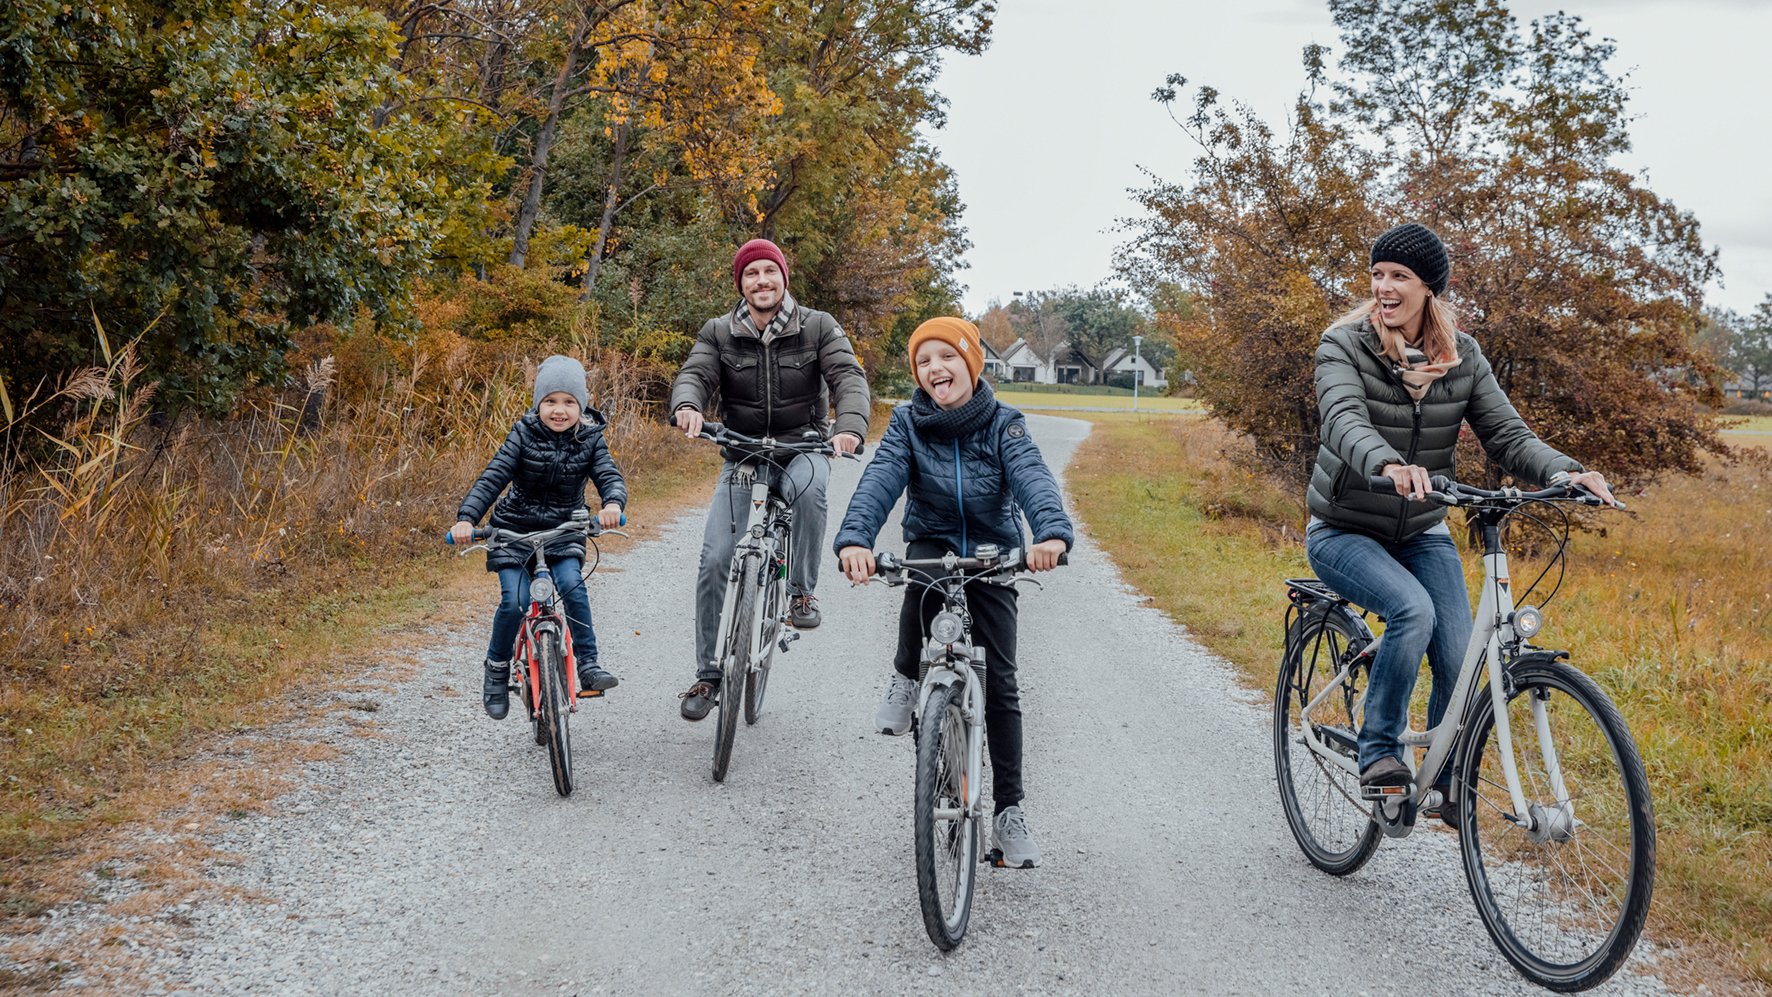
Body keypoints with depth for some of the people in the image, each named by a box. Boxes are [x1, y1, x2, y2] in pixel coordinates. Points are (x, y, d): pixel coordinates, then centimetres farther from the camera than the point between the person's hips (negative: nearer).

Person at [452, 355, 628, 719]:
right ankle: (497, 670, 7)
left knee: (572, 585, -25)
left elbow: (609, 476, -15)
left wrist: (613, 503, -39)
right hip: (515, 529, -1)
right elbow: (493, 477, -15)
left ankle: (588, 665, -12)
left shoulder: (590, 439, -5)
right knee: (515, 600, -16)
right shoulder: (524, 434, -9)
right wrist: (466, 517, -29)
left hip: (563, 532, 1)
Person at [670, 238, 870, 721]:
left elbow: (848, 376, -14)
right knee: (714, 560, -8)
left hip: (802, 447, -2)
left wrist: (851, 426, -36)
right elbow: (694, 374, -12)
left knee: (807, 488, -40)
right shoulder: (718, 333, 2)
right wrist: (688, 406, -38)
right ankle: (708, 675, 7)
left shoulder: (818, 327, -2)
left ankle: (802, 591, -18)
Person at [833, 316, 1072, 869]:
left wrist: (1053, 533, -51)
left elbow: (1033, 480, -28)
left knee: (1000, 682, -4)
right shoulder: (908, 424, -9)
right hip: (931, 545, 0)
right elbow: (879, 481, -25)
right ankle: (907, 674, -11)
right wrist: (854, 539, -46)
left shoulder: (1004, 423, -11)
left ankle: (1009, 809, 6)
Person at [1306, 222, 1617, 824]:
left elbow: (1507, 436, -8)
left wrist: (1566, 472, -29)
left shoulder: (1461, 357, -2)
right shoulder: (1344, 345, -14)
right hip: (1345, 532, -3)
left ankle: (1447, 786, 13)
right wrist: (1388, 466, -54)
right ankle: (1378, 749, -12)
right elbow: (1344, 420, -33)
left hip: (1422, 534, 4)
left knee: (1459, 661, -12)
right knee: (1413, 609, -31)